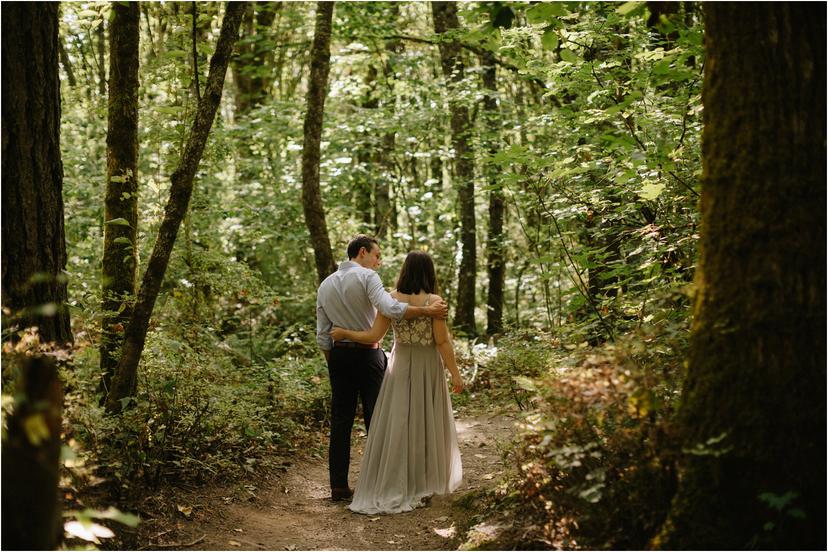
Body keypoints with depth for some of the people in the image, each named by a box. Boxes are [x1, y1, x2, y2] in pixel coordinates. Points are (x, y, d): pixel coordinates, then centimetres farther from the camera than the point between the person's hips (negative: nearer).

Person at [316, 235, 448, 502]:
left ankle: (339, 486, 10)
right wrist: (428, 310, -23)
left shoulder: (325, 285, 11)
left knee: (340, 421, 8)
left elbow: (322, 336, 10)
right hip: (367, 354, -5)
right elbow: (390, 309, -26)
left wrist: (333, 364, 18)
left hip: (338, 354, 6)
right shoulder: (367, 277, -8)